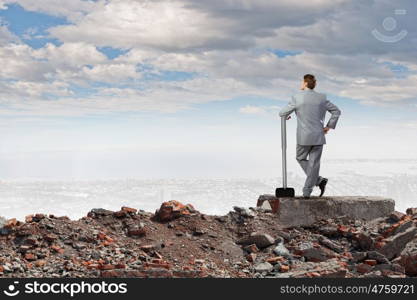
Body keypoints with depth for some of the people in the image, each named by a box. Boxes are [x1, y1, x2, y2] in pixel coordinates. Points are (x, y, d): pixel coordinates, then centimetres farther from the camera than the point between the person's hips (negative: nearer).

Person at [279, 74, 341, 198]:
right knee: (314, 163, 7)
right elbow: (336, 111, 10)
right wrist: (329, 126, 13)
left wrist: (286, 116, 23)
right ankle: (307, 191, 7)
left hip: (304, 137, -3)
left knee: (301, 159, 17)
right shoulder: (322, 98, 4)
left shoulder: (297, 97, -7)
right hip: (319, 137, 3)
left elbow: (282, 113, 0)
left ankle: (319, 180, 1)